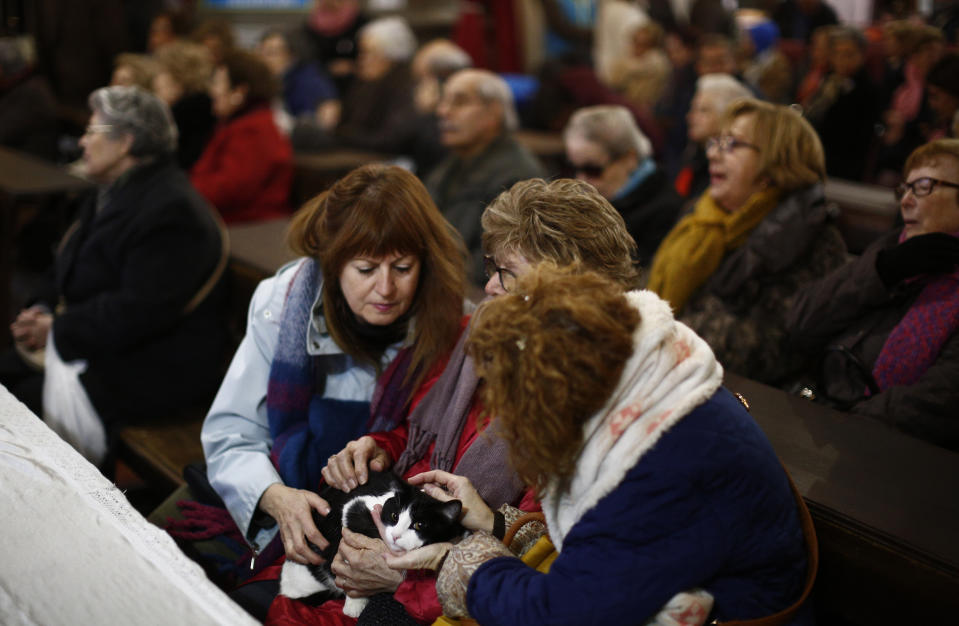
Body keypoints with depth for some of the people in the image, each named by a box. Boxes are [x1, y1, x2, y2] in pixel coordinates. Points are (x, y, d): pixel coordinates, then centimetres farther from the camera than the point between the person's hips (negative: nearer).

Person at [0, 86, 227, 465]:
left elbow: (140, 311, -26)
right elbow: (75, 277, 20)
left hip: (151, 373, -10)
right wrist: (44, 309, 0)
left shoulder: (170, 210, -19)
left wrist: (60, 329, -18)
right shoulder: (113, 194, 15)